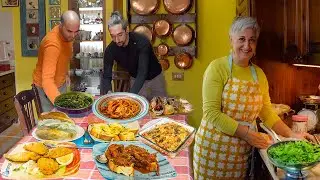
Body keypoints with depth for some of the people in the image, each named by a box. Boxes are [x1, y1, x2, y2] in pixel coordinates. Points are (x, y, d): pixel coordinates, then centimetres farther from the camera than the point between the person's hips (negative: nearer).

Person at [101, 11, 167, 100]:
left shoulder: (142, 42, -33)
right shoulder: (110, 50, -21)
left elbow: (142, 73, -39)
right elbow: (106, 76, -20)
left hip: (155, 78, -2)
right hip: (135, 80, 2)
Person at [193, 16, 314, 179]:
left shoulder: (259, 74, 6)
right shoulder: (217, 68, -11)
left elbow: (266, 112, 11)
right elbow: (211, 112, -16)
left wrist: (291, 135, -1)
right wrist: (246, 133, -18)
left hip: (243, 151, 4)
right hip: (214, 147, -4)